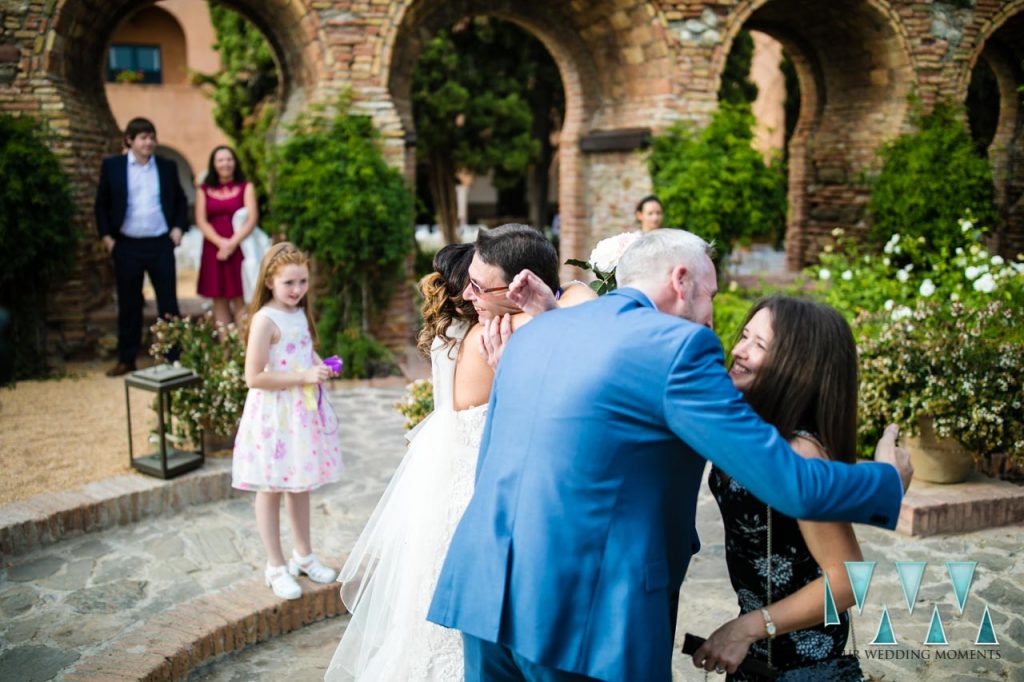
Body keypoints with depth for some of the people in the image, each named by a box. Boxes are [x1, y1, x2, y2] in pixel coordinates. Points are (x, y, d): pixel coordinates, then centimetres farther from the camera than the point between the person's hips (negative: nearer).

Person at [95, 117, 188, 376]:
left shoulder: (167, 167, 6)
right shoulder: (112, 166, 2)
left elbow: (180, 201, 14)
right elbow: (102, 204, 6)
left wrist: (178, 227, 0)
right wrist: (106, 236, -2)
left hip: (161, 245, 1)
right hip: (127, 246, 0)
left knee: (168, 303, 3)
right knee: (128, 304, 7)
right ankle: (126, 359, 17)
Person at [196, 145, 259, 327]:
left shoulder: (246, 187, 7)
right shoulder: (205, 190, 11)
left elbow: (252, 219, -3)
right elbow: (201, 221, 3)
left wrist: (232, 243, -14)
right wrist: (220, 242, -13)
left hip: (239, 249, -2)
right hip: (214, 250, 2)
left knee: (240, 301, -4)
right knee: (219, 300, 2)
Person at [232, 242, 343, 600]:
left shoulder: (300, 313, 6)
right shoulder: (265, 320, -19)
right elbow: (254, 377, -22)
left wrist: (319, 366, 1)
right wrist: (304, 376, -22)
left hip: (303, 410, 8)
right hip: (274, 413, -8)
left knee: (301, 485, 19)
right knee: (272, 490, 6)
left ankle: (304, 554, 35)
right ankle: (276, 566, 20)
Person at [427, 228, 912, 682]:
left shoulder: (530, 331, 11)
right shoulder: (678, 344, -10)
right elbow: (789, 485, -10)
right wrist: (888, 480, 8)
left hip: (483, 593, 7)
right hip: (583, 613, -7)